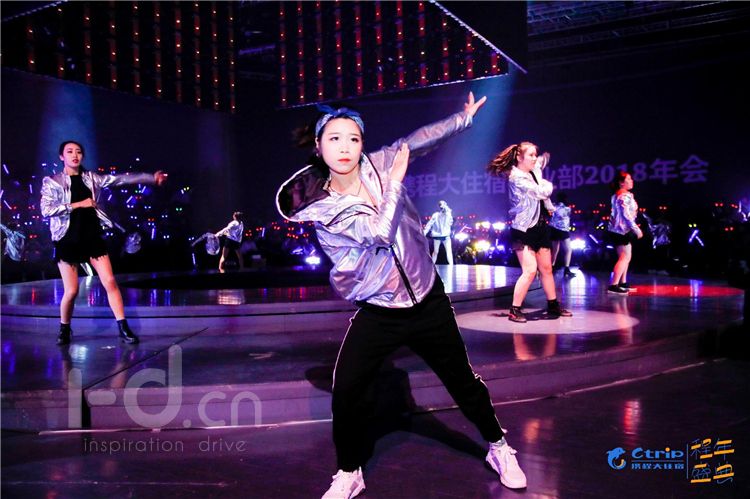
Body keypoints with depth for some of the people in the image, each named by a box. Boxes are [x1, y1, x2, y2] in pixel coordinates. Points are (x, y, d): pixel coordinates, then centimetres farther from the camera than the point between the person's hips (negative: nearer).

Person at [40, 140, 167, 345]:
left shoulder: (91, 178, 8)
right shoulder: (52, 182, 0)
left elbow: (120, 179, 2)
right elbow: (46, 209, -12)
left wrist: (151, 177, -4)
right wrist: (79, 204, -15)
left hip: (92, 237, 2)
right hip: (68, 240, -2)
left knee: (110, 282, -5)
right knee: (71, 291, -2)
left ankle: (123, 329, 1)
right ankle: (64, 330, 24)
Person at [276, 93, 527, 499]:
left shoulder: (375, 165, -3)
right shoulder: (322, 207, -13)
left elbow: (418, 141, 12)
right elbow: (379, 232, -24)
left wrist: (464, 117, 17)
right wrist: (396, 179, -15)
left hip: (428, 302, 3)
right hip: (377, 313, -2)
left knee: (462, 381, 13)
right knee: (346, 395, -7)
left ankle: (498, 447, 37)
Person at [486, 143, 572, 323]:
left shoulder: (535, 170, 8)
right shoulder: (516, 178, -17)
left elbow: (544, 159, 33)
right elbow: (543, 192, -19)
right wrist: (548, 184, -1)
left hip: (540, 227, 9)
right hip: (524, 229, -8)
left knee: (546, 269, 14)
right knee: (530, 270, -16)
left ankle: (553, 306, 25)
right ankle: (514, 310, -8)